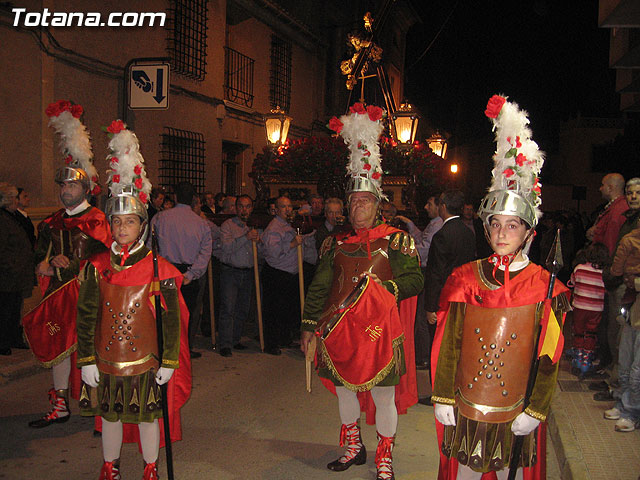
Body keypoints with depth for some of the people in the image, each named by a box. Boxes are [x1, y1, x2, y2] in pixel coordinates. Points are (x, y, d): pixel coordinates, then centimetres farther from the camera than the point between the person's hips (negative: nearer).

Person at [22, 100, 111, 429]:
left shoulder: (96, 221, -7)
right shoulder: (53, 222, 14)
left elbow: (96, 262, -13)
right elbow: (41, 256, 16)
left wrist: (56, 267, -13)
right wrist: (50, 263, -7)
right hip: (58, 293, 6)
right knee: (59, 344, 7)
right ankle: (60, 406, 16)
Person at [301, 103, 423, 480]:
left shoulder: (396, 239, -2)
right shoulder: (336, 243, 8)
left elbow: (415, 281, -3)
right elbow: (320, 287, 10)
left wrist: (384, 287, -18)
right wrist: (310, 326, 7)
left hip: (379, 329, -4)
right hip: (340, 329, 4)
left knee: (384, 393, 4)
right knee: (344, 388, 15)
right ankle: (354, 448, 37)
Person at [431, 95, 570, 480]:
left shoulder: (545, 287, -6)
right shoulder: (465, 278, -2)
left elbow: (549, 357, -5)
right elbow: (447, 343, -1)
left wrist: (535, 411, -8)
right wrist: (443, 398, -3)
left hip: (515, 413, -1)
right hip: (465, 408, 1)